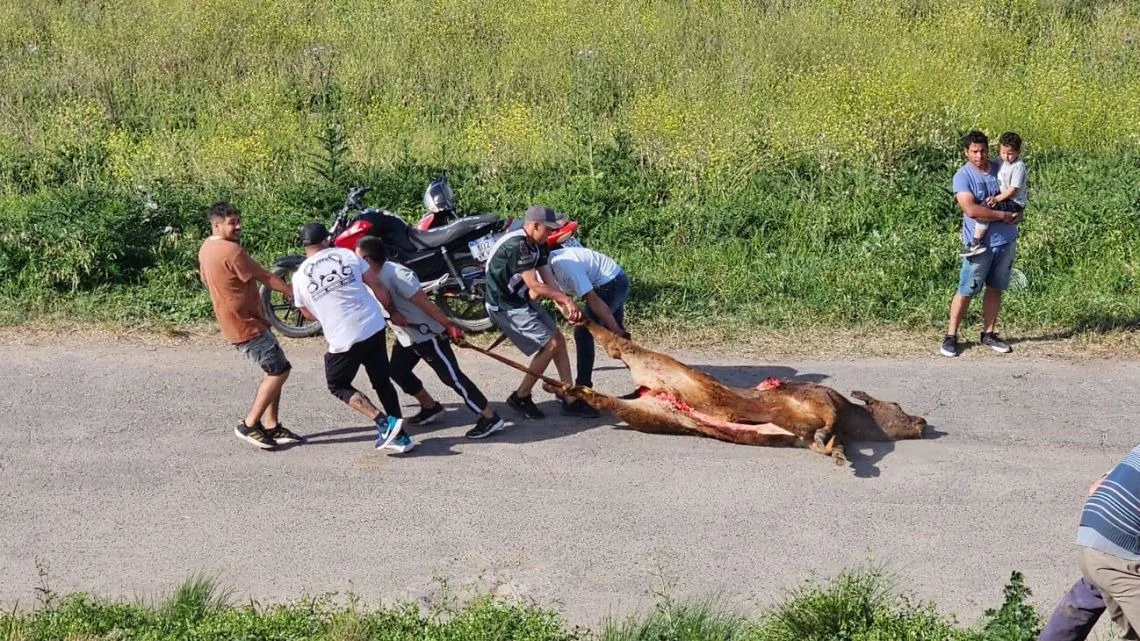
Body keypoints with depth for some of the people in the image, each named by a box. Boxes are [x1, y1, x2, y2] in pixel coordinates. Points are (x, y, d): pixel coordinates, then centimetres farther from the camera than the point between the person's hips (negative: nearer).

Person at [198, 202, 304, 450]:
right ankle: (249, 426, -2)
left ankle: (271, 426, 14)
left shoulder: (206, 248, 9)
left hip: (237, 320, 10)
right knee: (279, 370, -7)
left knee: (274, 370, 13)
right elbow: (265, 277, -17)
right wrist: (294, 293, -9)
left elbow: (204, 279, 23)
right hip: (246, 324, -10)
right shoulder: (231, 250, -21)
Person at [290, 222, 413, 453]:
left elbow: (309, 314, 16)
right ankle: (399, 435, 18)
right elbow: (378, 288, 4)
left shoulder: (300, 277, 0)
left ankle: (383, 422, -1)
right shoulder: (347, 255, 2)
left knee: (338, 385, 16)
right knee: (382, 381, 19)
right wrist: (394, 312, 19)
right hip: (374, 327, 3)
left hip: (344, 339, -3)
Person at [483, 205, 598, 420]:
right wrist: (565, 299, -13)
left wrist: (565, 308, -12)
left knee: (558, 339, 6)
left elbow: (549, 281, 1)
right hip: (505, 305, -10)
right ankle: (520, 397, 1)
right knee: (550, 344, -12)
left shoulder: (539, 246, 4)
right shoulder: (517, 245, -26)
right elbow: (534, 285, -24)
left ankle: (570, 400, 9)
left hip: (523, 300, 10)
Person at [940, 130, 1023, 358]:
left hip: (1006, 240, 5)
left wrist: (1018, 213, -4)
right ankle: (951, 335, 7)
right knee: (966, 290, -2)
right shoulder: (963, 177, -12)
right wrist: (1003, 215, -19)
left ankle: (989, 333, 23)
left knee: (995, 288, 12)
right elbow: (971, 210, -24)